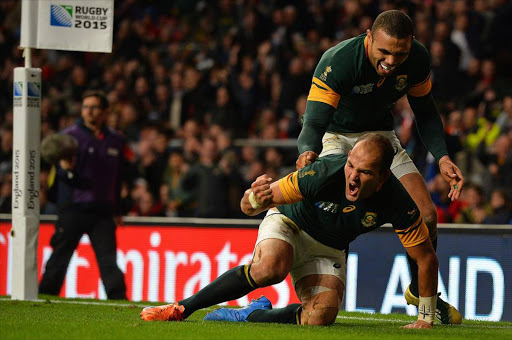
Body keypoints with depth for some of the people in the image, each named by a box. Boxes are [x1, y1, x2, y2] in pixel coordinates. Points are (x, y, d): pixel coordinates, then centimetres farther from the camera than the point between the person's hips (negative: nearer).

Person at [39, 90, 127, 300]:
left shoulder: (115, 141, 13)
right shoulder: (69, 136, 2)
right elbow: (59, 172, -5)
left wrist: (116, 210, 16)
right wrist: (67, 170, -28)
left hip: (103, 211, 2)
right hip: (73, 209, -2)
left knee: (108, 257, -3)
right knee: (60, 255, 0)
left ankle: (118, 298, -4)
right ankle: (46, 295, 9)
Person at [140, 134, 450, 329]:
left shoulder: (399, 204, -27)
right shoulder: (325, 173, -34)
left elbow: (427, 258, -11)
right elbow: (247, 206, -28)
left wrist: (426, 318, -8)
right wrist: (256, 198, -53)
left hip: (329, 249, 3)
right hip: (289, 223, -3)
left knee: (321, 316, -26)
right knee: (270, 267, -37)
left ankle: (248, 315, -2)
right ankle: (181, 309, -25)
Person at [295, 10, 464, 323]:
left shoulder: (418, 60, -18)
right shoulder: (337, 62, -34)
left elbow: (425, 112, 0)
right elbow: (314, 122, -37)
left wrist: (442, 156, -14)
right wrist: (308, 152, -60)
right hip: (333, 135, -4)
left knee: (426, 216, -4)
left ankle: (420, 292, 22)